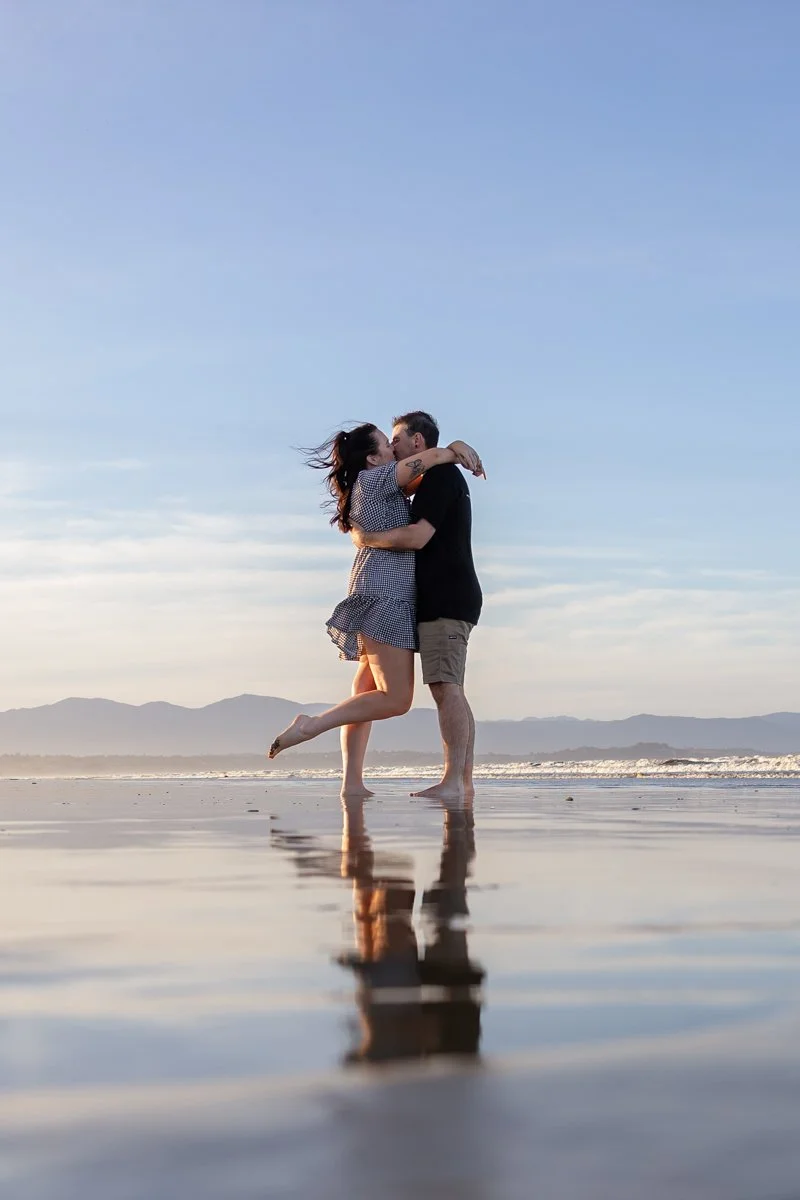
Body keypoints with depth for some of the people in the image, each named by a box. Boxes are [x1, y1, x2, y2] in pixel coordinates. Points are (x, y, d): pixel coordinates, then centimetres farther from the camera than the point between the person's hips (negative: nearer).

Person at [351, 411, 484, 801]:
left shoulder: (441, 474, -7)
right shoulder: (441, 480, 24)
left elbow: (417, 537, -18)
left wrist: (365, 537, -7)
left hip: (445, 600, -10)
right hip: (449, 602, 10)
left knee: (446, 687, -17)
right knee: (450, 691, 6)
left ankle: (452, 782, -23)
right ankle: (464, 782, 4)